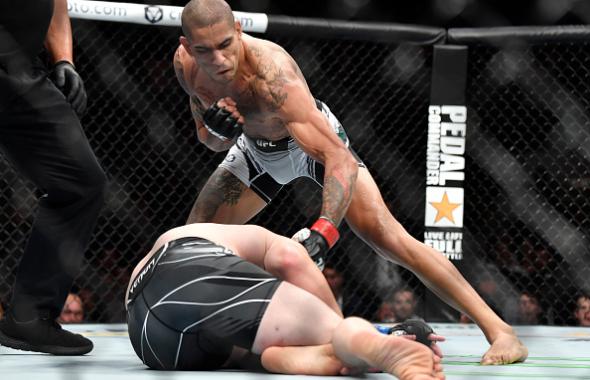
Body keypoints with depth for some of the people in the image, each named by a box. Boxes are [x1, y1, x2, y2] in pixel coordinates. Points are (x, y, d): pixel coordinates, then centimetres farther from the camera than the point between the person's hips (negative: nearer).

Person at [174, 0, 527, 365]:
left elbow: (340, 159, -47)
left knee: (387, 237, -21)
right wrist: (215, 130, -29)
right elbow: (212, 142, -3)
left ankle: (499, 331, -23)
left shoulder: (270, 72, -41)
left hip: (317, 142, -6)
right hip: (257, 148, 7)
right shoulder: (186, 65, -21)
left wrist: (322, 231, -60)